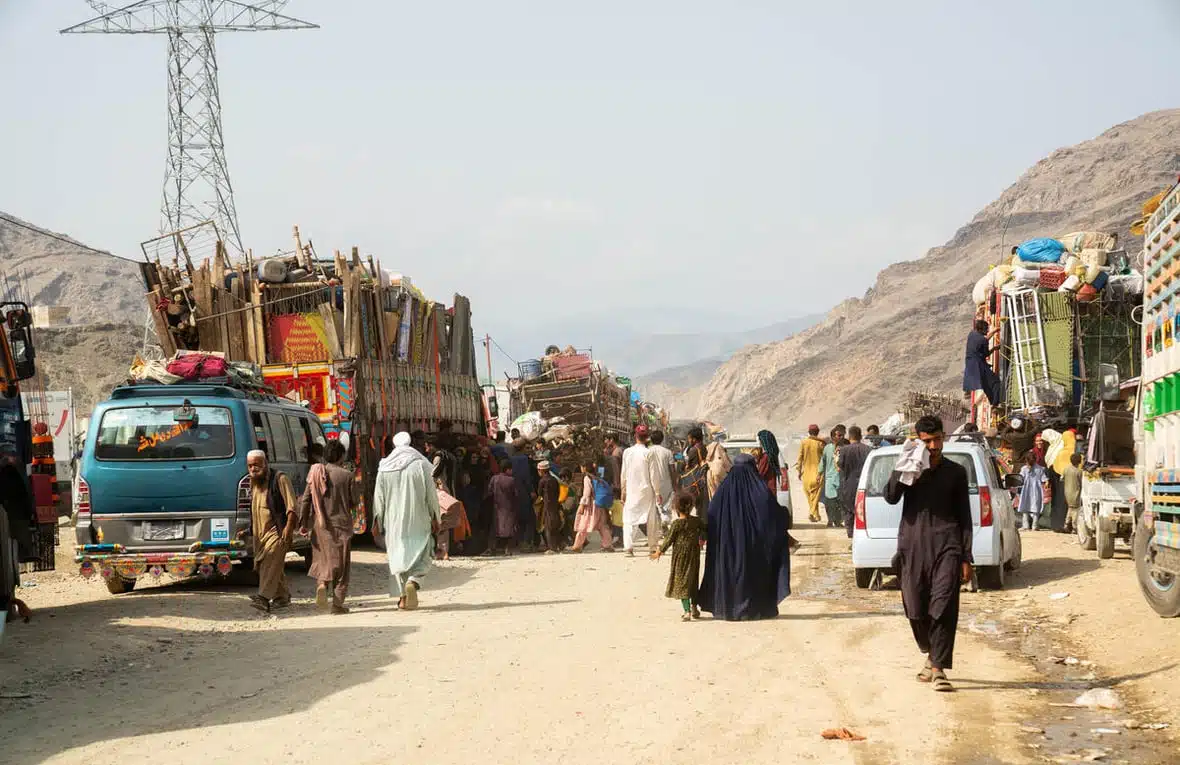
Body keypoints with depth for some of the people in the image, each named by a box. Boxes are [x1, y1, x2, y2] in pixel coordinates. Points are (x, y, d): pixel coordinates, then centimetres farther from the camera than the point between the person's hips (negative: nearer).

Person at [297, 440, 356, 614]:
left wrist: (303, 522, 6)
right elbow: (353, 503, -1)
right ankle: (337, 603, 4)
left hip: (321, 526, 2)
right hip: (341, 524, -2)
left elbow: (305, 500, 0)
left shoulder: (315, 474, 2)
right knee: (340, 563, 5)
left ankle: (322, 584, -14)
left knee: (322, 559, 15)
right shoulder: (347, 476, -6)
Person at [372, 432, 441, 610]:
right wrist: (435, 517, 5)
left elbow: (379, 495, 3)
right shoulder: (420, 464, -5)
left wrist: (378, 519, 11)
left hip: (394, 521, 2)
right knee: (420, 554, 6)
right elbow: (431, 493, -4)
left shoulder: (384, 468, 0)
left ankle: (402, 596, 9)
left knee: (397, 555, 10)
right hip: (418, 520, -2)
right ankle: (413, 582, -22)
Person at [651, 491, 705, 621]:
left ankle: (687, 611, -10)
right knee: (693, 581, 18)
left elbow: (669, 539, -9)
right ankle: (694, 608, 23)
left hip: (680, 556, -4)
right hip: (694, 555, 4)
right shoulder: (697, 521, -1)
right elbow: (704, 531, 17)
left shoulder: (677, 524, -13)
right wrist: (701, 540, 39)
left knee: (681, 582, -1)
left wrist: (660, 552, 3)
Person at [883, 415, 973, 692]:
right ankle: (931, 655, 28)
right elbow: (891, 497, -6)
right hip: (913, 545, 1)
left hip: (946, 545, -1)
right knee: (916, 609, 4)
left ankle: (938, 669, -14)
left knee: (943, 607, -13)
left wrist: (966, 557, 5)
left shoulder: (955, 472, 11)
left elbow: (964, 516, 11)